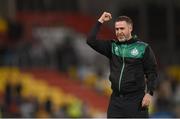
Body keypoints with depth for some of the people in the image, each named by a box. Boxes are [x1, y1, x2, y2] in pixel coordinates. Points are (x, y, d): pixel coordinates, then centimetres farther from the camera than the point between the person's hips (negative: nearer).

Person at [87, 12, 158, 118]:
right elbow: (91, 41, 1)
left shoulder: (143, 48, -1)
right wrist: (100, 21, 0)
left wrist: (149, 93, -11)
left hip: (136, 100, -4)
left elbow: (152, 72, -1)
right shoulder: (112, 46, 9)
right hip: (116, 100, 4)